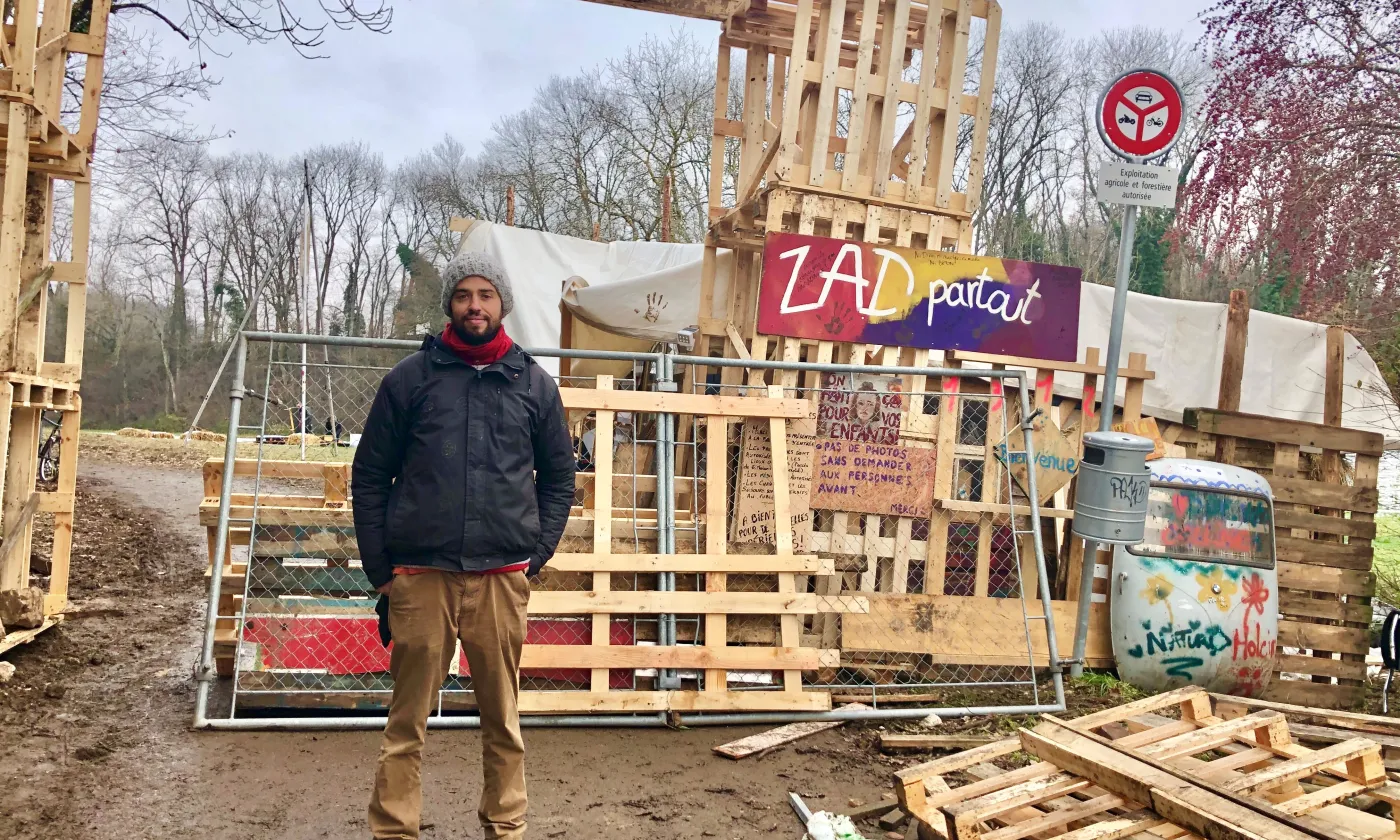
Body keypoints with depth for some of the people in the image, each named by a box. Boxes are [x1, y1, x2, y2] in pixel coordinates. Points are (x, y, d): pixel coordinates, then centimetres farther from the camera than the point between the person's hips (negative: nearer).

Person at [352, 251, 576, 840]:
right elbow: (369, 476, 7)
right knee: (407, 720, 4)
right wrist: (379, 569, 2)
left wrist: (538, 554, 5)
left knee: (503, 718, 9)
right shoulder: (409, 378, 5)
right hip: (420, 576, -1)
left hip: (503, 577, 1)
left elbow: (559, 478, 14)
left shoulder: (534, 384, 9)